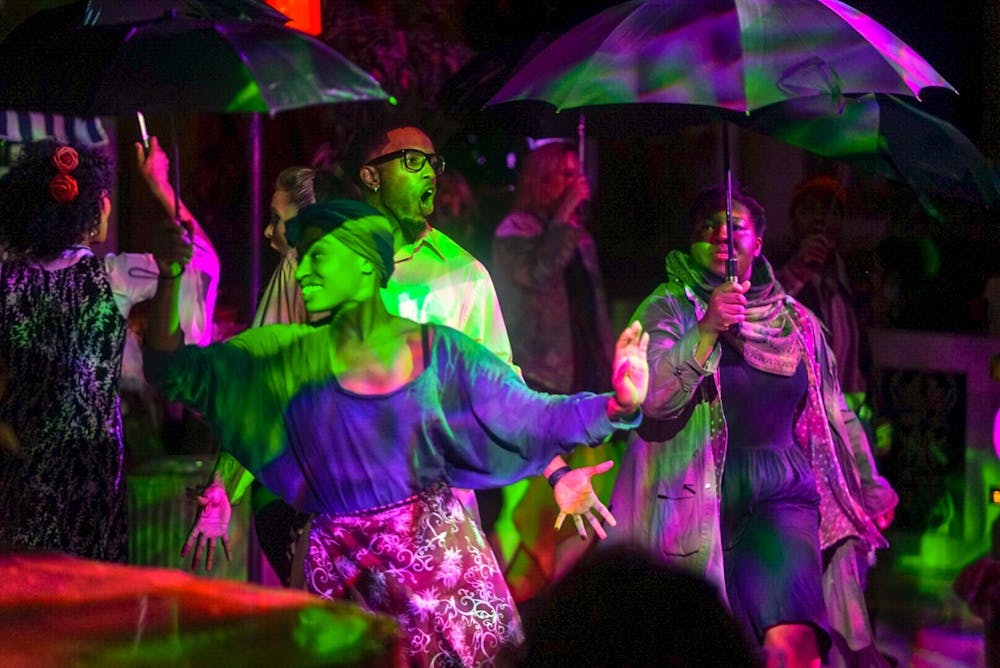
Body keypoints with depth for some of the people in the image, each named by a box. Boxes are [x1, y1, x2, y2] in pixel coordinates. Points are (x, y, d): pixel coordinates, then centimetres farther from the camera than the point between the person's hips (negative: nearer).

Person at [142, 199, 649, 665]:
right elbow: (175, 370, -2)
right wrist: (170, 275, -15)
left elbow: (533, 417, -4)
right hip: (343, 571, 1)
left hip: (441, 557, -1)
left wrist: (619, 402, -20)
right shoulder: (289, 357, 1)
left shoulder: (437, 350, -2)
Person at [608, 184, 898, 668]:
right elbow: (652, 400, -15)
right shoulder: (668, 309, 2)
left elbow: (835, 415, 22)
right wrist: (706, 330, -24)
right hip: (698, 497, -2)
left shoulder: (796, 321, 12)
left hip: (781, 492, 2)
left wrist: (870, 487, 26)